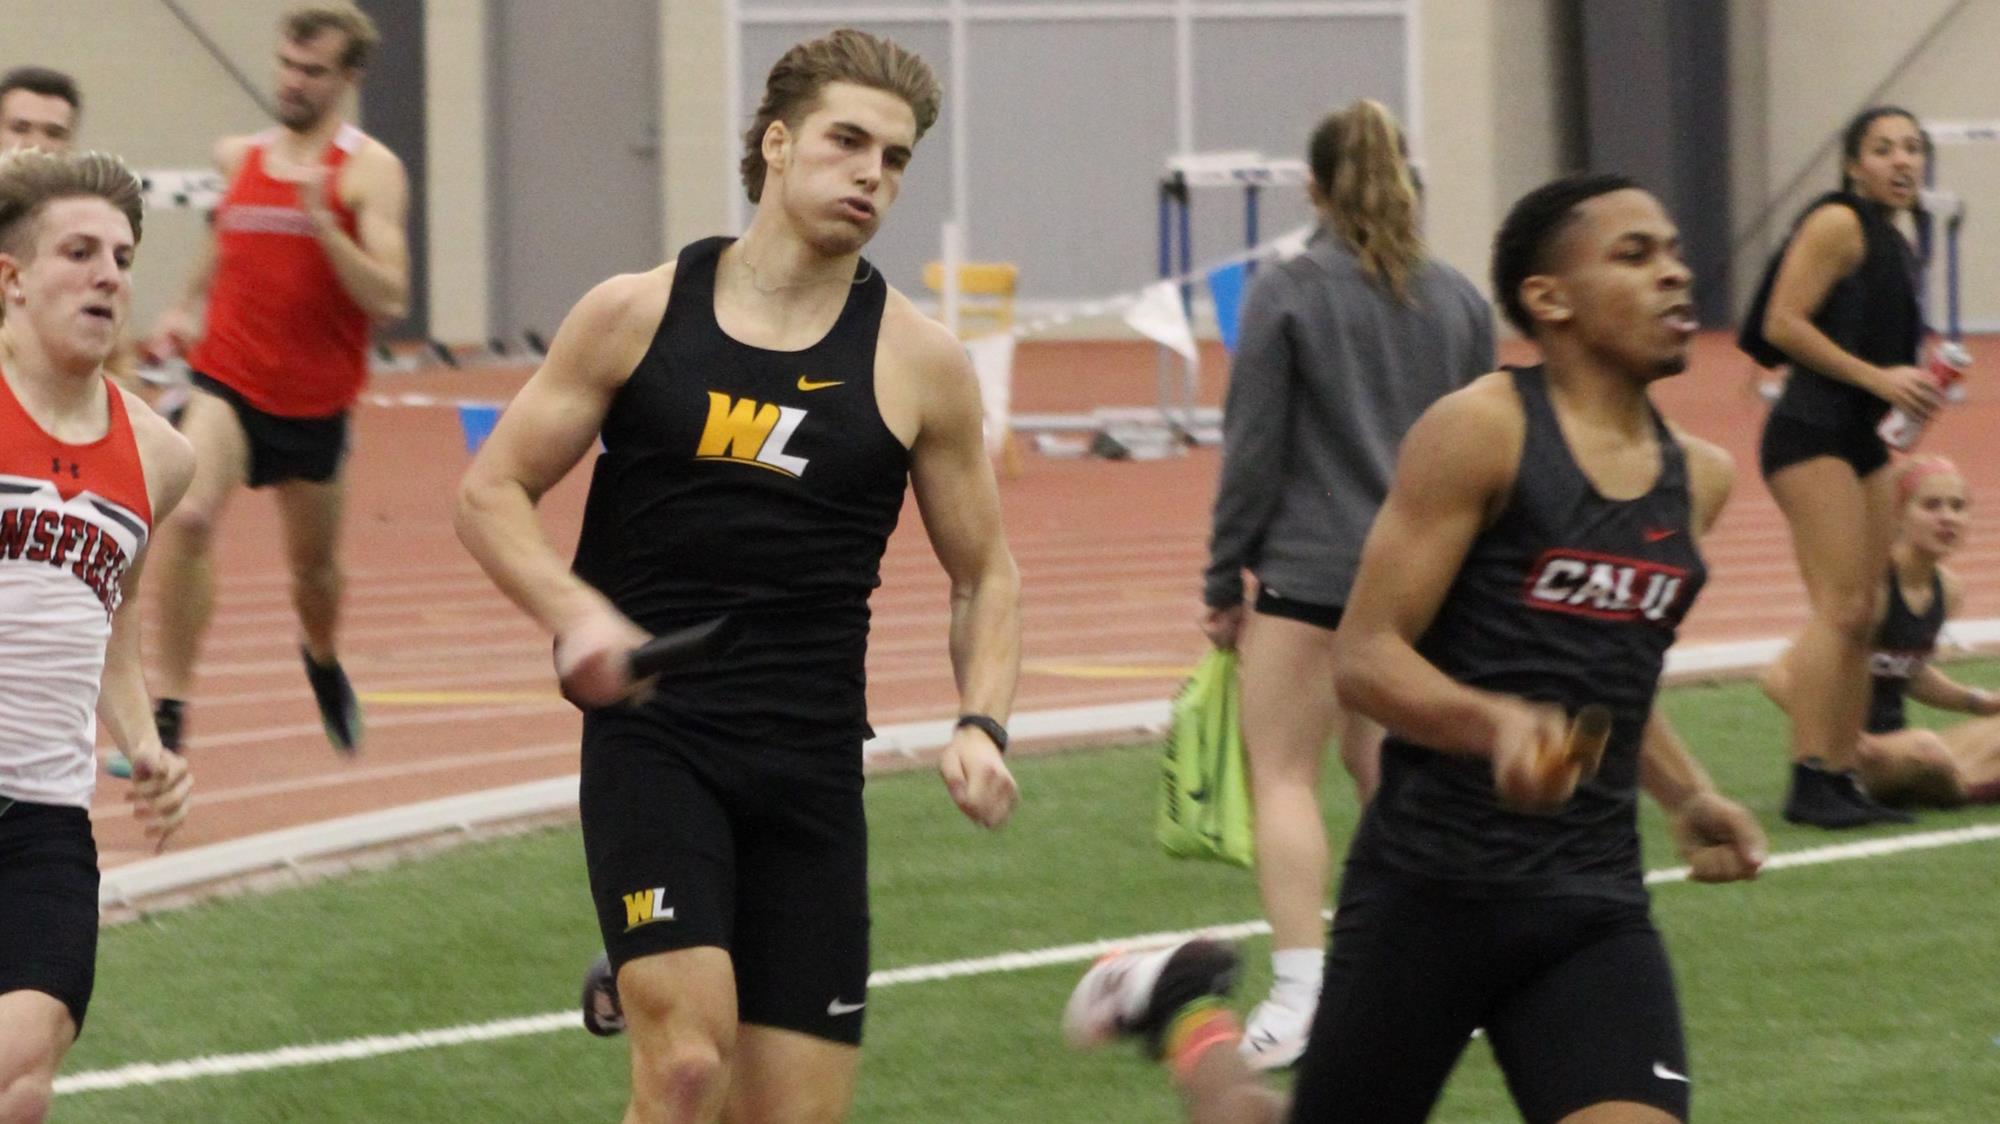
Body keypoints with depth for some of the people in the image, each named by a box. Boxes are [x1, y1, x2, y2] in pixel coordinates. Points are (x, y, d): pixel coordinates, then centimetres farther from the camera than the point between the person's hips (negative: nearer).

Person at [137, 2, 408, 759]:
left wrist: (324, 221, -28)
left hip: (315, 403, -1)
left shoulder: (368, 171, -8)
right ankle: (170, 712, -22)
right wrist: (187, 309, 15)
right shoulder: (237, 157, 5)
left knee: (313, 564, 17)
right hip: (227, 380, 1)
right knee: (188, 516, -26)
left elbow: (388, 298, -18)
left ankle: (322, 658, 53)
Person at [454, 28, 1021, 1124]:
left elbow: (984, 573, 15)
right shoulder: (639, 315, 2)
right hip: (651, 735, -2)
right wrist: (576, 614, -11)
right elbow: (491, 491, 7)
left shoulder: (918, 363, 4)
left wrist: (981, 723, -2)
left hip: (813, 763, 2)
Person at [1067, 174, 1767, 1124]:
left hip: (1594, 906, 5)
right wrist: (1495, 723, -31)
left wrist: (1688, 798, 16)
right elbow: (1364, 659, -14)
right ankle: (1189, 1016, 40)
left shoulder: (1696, 478, 11)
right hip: (1431, 890, -5)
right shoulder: (1480, 433, -9)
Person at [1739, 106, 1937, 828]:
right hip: (1812, 435, -10)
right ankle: (1810, 779, -20)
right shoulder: (1838, 225, -8)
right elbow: (1784, 324, -16)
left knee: (1861, 619, 7)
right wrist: (1877, 377, -18)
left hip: (1865, 442, 10)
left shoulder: (1897, 247, 18)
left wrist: (1917, 391, 10)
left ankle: (1843, 779, 9)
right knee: (1840, 607, -17)